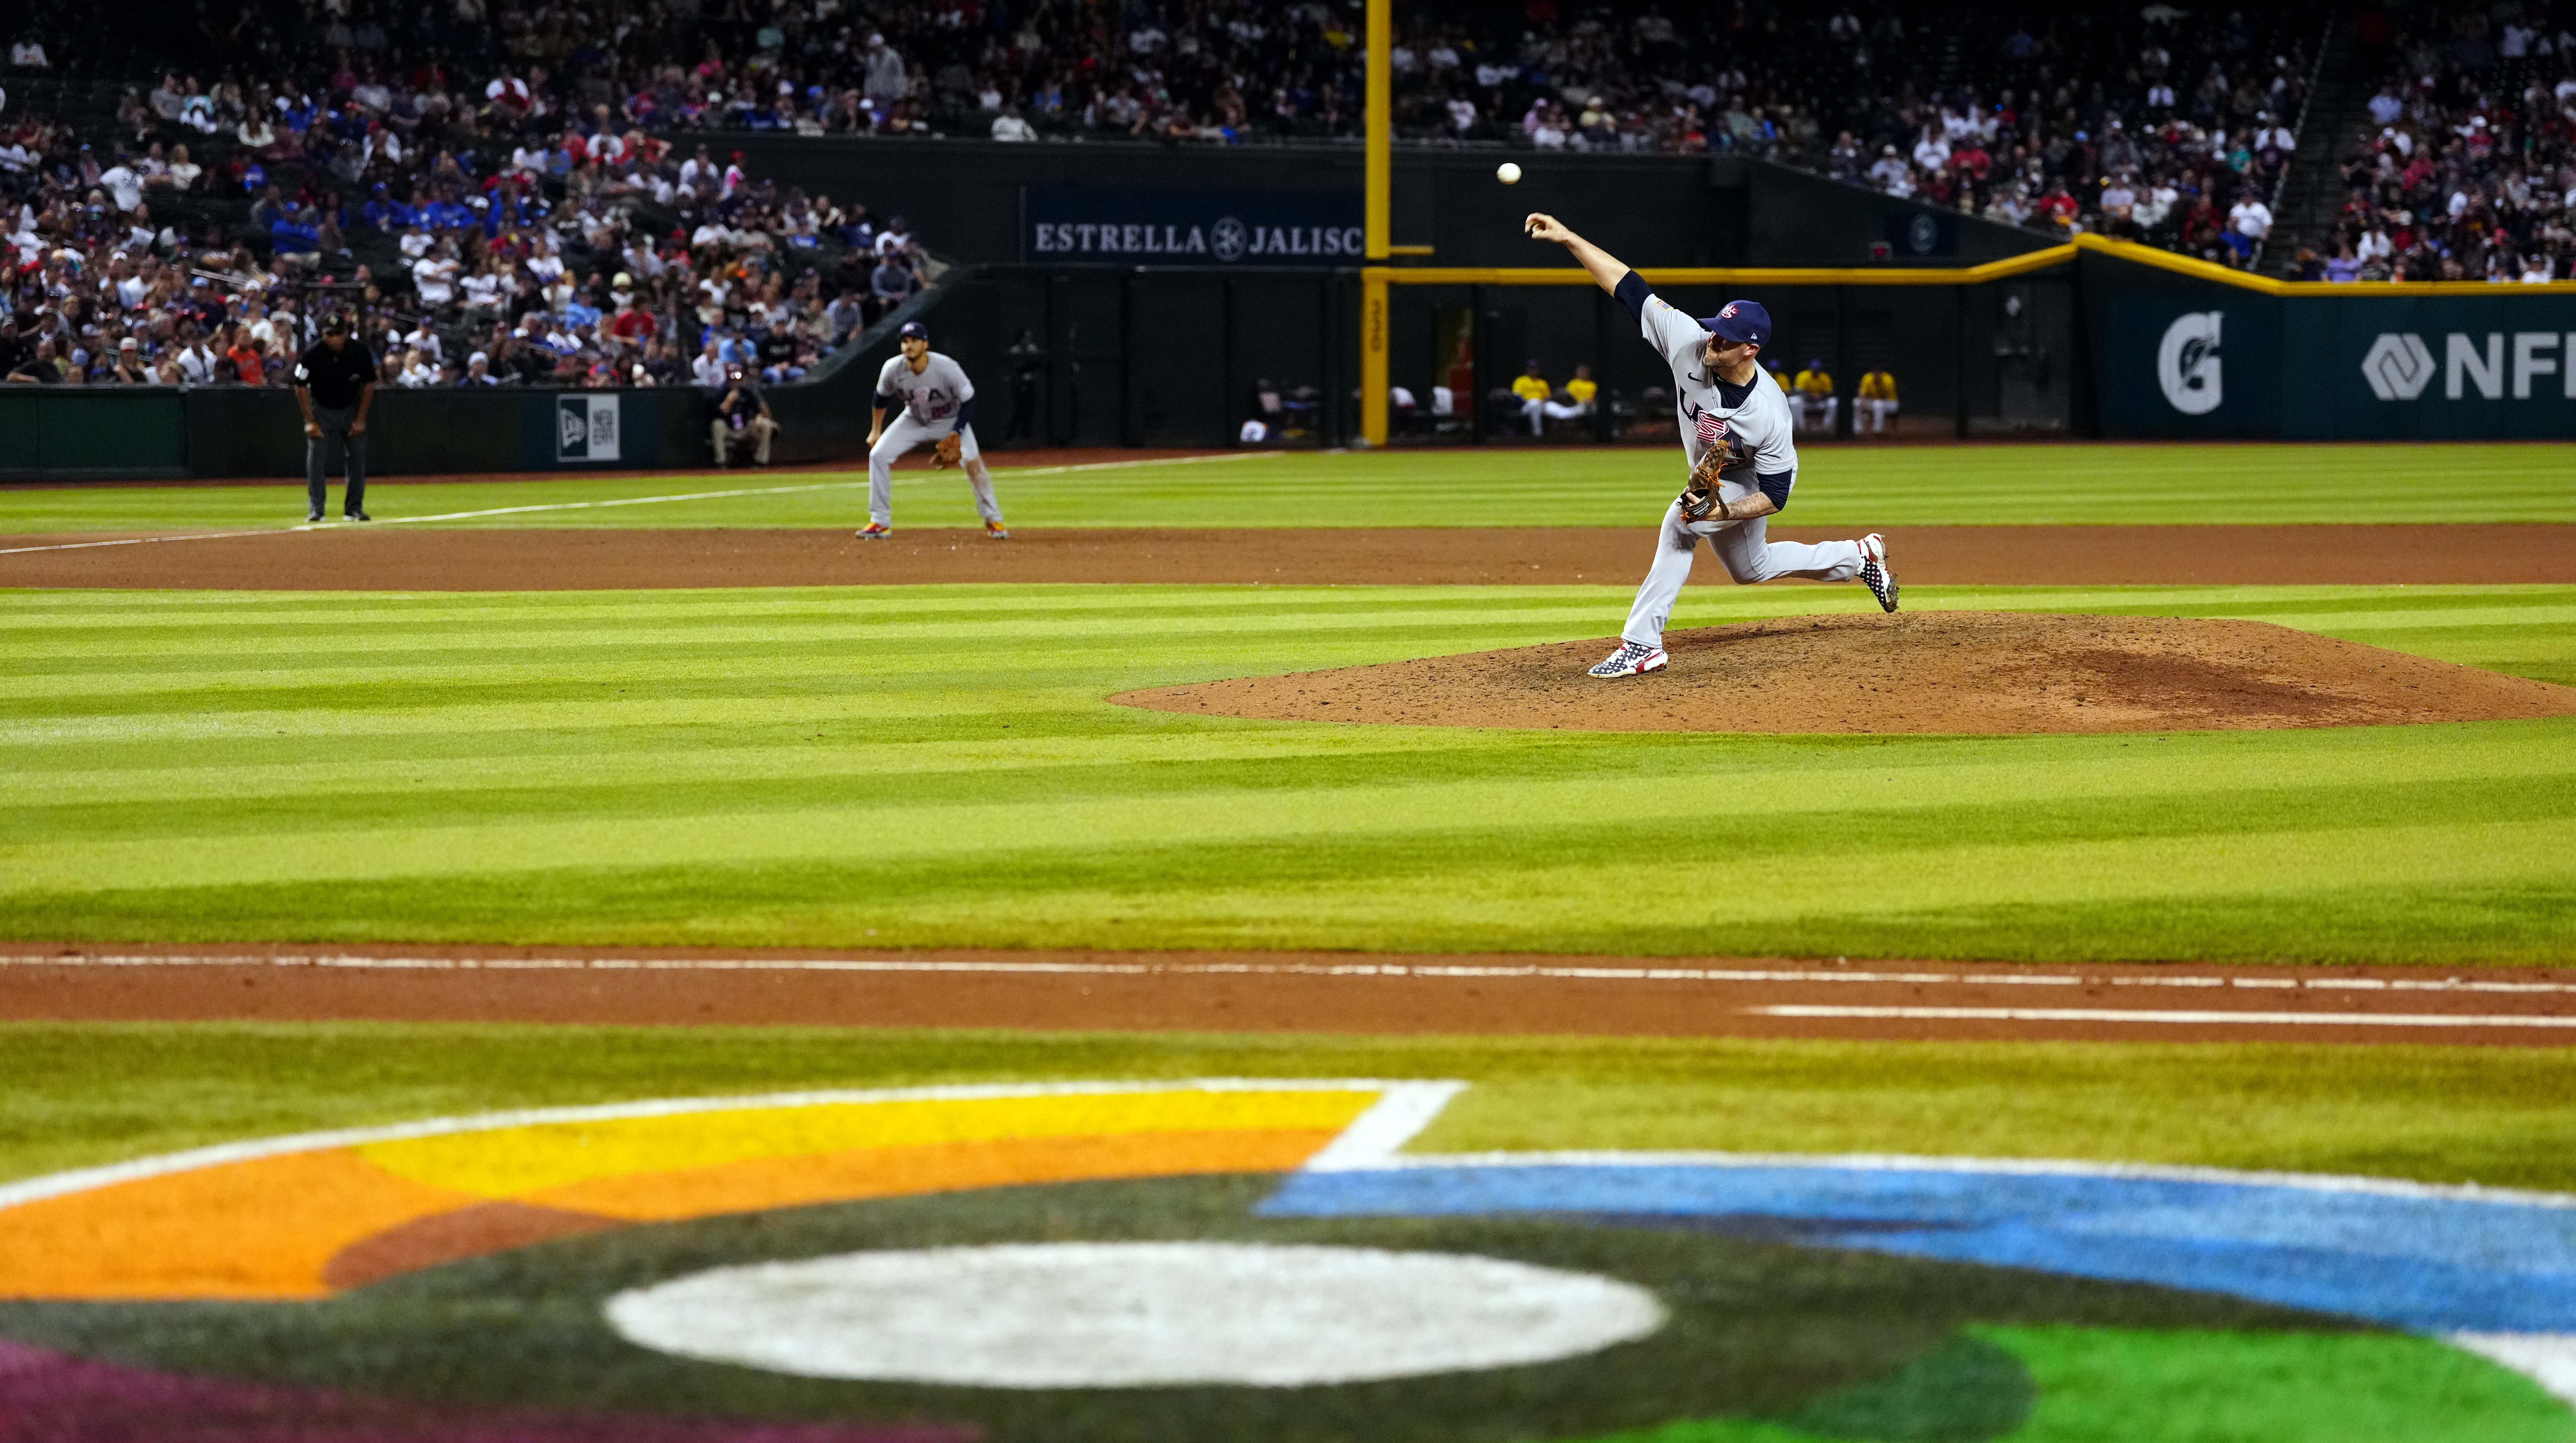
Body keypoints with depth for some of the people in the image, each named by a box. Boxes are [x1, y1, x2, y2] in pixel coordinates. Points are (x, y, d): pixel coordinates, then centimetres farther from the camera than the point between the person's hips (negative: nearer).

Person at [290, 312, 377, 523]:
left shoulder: (360, 352, -19)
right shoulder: (312, 354, -23)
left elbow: (369, 385, -6)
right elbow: (301, 387, -11)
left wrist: (360, 419, -8)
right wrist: (311, 421, -14)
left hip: (351, 409, 1)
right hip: (321, 409, -1)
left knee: (357, 459, -1)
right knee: (316, 460, -10)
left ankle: (354, 508, 8)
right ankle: (316, 510, -5)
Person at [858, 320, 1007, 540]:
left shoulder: (948, 369, -32)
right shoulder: (893, 370, -22)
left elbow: (968, 402, -22)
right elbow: (882, 397, -1)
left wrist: (956, 435, -29)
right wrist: (876, 430, 4)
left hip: (950, 420, -3)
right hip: (914, 421, 3)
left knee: (972, 462, -22)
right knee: (878, 455, -12)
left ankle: (993, 521, -4)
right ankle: (880, 523, -3)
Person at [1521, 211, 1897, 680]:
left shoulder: (1768, 412, -37)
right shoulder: (1690, 343, -29)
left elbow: (1776, 495, -27)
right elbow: (1629, 287, -28)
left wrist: (1725, 512, -43)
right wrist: (1568, 238, -34)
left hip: (1745, 485, -7)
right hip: (1710, 480, 7)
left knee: (1680, 524, -34)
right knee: (1751, 569, 27)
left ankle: (1642, 643, -30)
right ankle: (1859, 557, 47)